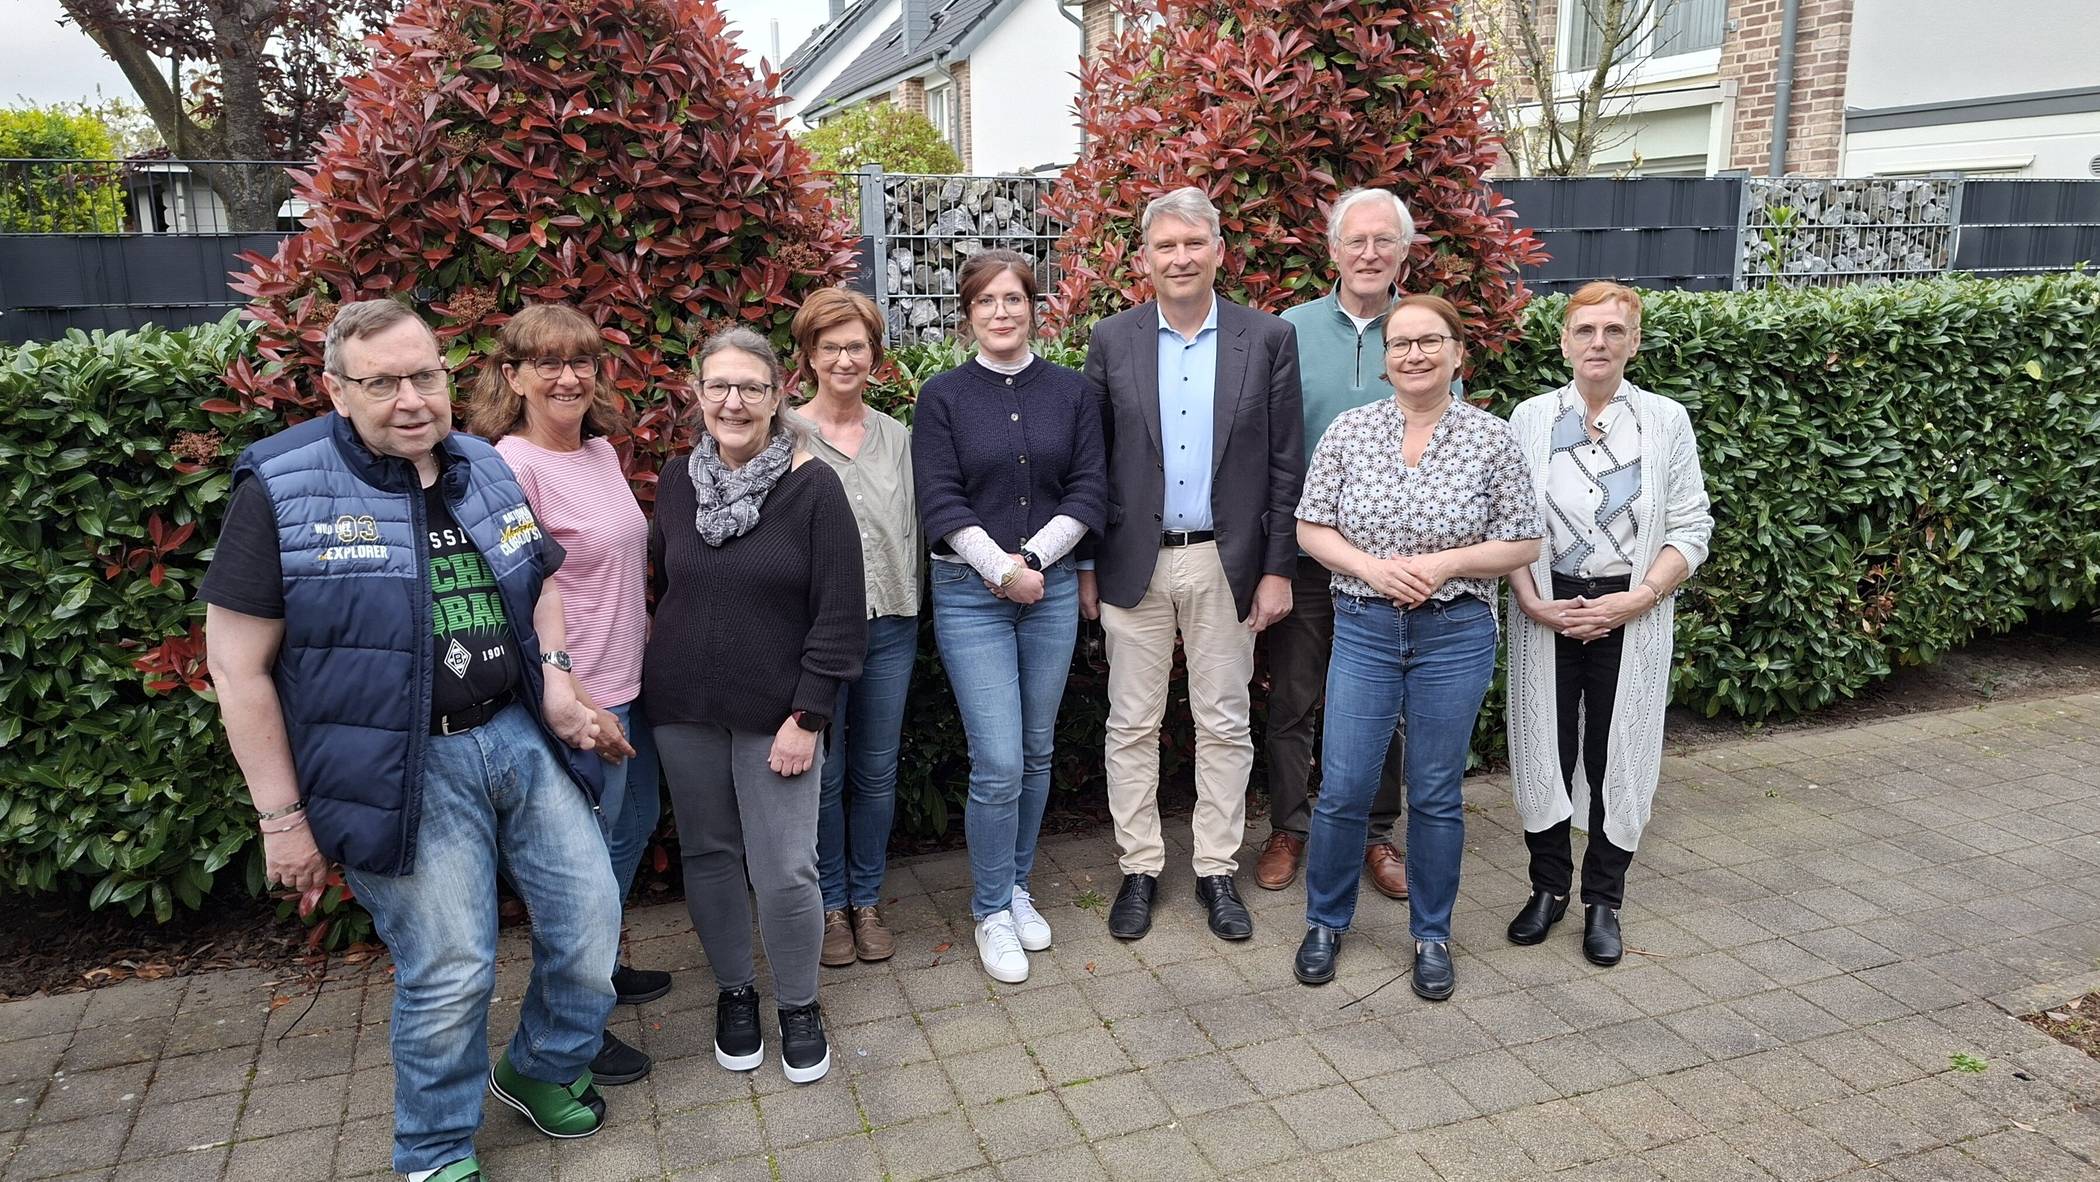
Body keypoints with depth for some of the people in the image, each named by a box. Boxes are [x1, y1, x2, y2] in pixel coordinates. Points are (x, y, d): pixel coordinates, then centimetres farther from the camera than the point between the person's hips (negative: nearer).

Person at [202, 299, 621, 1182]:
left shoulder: (487, 472, 7)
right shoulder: (284, 492, -9)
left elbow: (542, 586, 22)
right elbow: (239, 663, -8)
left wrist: (553, 673, 2)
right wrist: (282, 817, -8)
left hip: (522, 740, 6)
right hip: (406, 770, -5)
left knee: (590, 920, 11)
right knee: (449, 974, 2)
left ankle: (543, 1072, 39)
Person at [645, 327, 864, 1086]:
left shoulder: (813, 487, -11)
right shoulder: (677, 481, 1)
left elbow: (839, 615, -11)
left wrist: (807, 717, -13)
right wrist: (663, 681, 11)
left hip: (775, 714, -3)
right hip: (682, 710, 4)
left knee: (786, 871, -2)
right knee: (708, 855, 12)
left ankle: (799, 1006, 23)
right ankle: (734, 991, 34)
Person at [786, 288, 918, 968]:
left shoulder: (896, 437, 8)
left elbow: (908, 528, 12)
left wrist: (904, 604, 5)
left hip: (890, 625, 4)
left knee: (877, 771, 12)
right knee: (824, 774, 7)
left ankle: (867, 900, 29)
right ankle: (830, 904, 26)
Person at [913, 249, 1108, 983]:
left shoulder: (1069, 392, 5)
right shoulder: (943, 396, -1)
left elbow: (1090, 492, 1)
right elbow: (941, 503, -7)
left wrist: (1034, 555, -10)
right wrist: (1002, 568, -14)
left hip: (1053, 588, 3)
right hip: (971, 593, -3)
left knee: (1037, 753, 11)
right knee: (998, 763, -6)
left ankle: (1017, 888, 30)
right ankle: (991, 911, 13)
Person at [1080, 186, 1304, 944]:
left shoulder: (1267, 339, 0)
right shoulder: (1112, 341, 2)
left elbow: (1286, 464, 1)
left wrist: (1278, 568, -3)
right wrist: (1085, 566, 1)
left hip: (1228, 562, 0)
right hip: (1134, 562, 1)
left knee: (1225, 724, 9)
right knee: (1132, 724, 8)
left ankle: (1218, 871, 23)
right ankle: (1139, 868, 23)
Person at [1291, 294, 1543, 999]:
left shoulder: (1491, 438, -2)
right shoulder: (1349, 431, 0)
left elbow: (1521, 544, 1)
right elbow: (1310, 529, 2)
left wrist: (1443, 564, -14)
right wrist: (1372, 568, -15)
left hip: (1456, 635, 0)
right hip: (1364, 629, 1)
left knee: (1436, 794, 9)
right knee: (1343, 789, 3)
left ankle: (1432, 934, 28)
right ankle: (1326, 922, 25)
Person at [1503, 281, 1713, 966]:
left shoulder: (1666, 421, 0)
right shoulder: (1530, 419, 2)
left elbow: (1690, 528, -1)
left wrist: (1639, 597, -13)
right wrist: (1533, 603, -11)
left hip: (1631, 616, 0)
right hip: (1546, 612, 1)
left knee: (1618, 753, 7)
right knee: (1544, 748, 7)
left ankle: (1603, 901, 22)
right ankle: (1548, 888, 25)